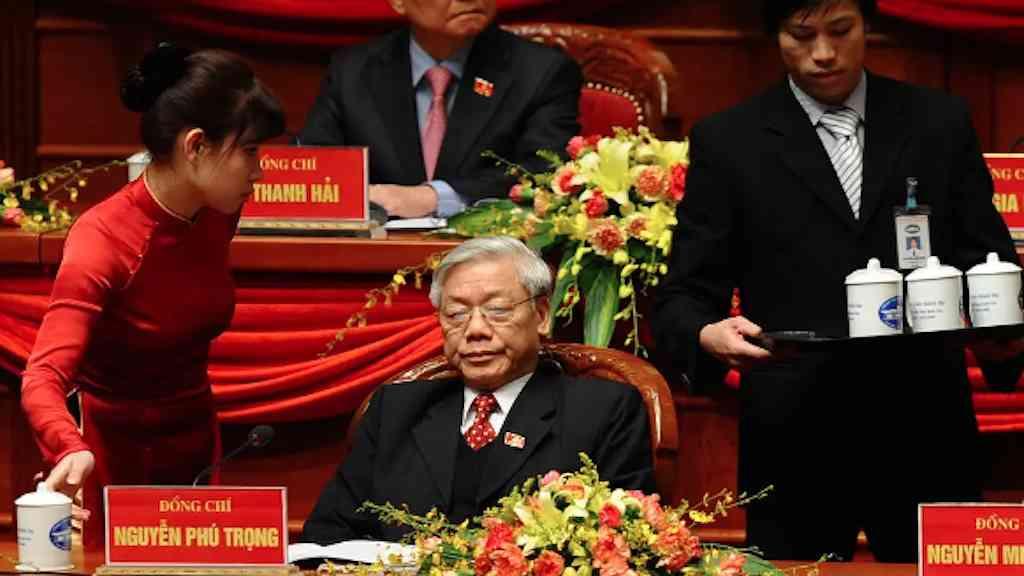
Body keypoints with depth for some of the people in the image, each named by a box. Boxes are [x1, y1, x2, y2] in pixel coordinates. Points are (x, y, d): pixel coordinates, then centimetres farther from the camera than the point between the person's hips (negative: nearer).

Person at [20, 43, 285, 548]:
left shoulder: (218, 215, -4)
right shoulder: (102, 239, -24)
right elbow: (44, 379, -33)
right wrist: (71, 452, -52)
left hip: (196, 444, 6)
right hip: (117, 454, -6)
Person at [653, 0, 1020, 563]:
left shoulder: (940, 122, 9)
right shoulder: (727, 142, 5)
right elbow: (684, 297, 3)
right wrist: (707, 336, -19)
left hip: (925, 434, 1)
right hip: (796, 445, -1)